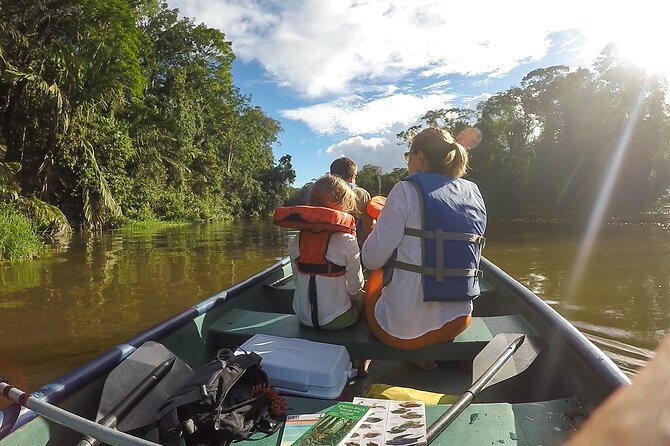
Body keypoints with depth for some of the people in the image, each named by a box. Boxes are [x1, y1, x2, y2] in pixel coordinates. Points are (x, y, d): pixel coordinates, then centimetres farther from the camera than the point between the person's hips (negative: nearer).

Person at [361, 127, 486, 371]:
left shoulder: (407, 190, -13)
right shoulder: (473, 193, 4)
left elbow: (371, 258, -14)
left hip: (402, 330, -5)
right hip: (457, 323, 6)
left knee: (375, 277, 26)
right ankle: (426, 355, 35)